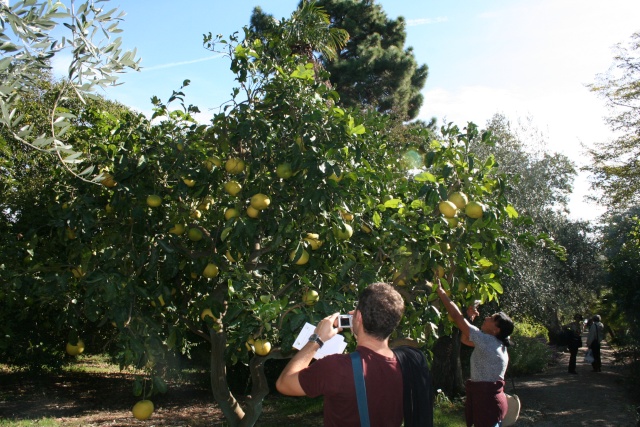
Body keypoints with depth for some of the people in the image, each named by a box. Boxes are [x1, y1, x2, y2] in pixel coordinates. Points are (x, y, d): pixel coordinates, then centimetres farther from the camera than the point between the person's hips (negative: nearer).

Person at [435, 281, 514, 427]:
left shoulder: (487, 341, -16)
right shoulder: (495, 343, 10)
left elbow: (457, 317, -17)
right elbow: (464, 338, 23)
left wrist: (440, 290, -11)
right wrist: (470, 318, 13)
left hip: (487, 401, -10)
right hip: (491, 399, 10)